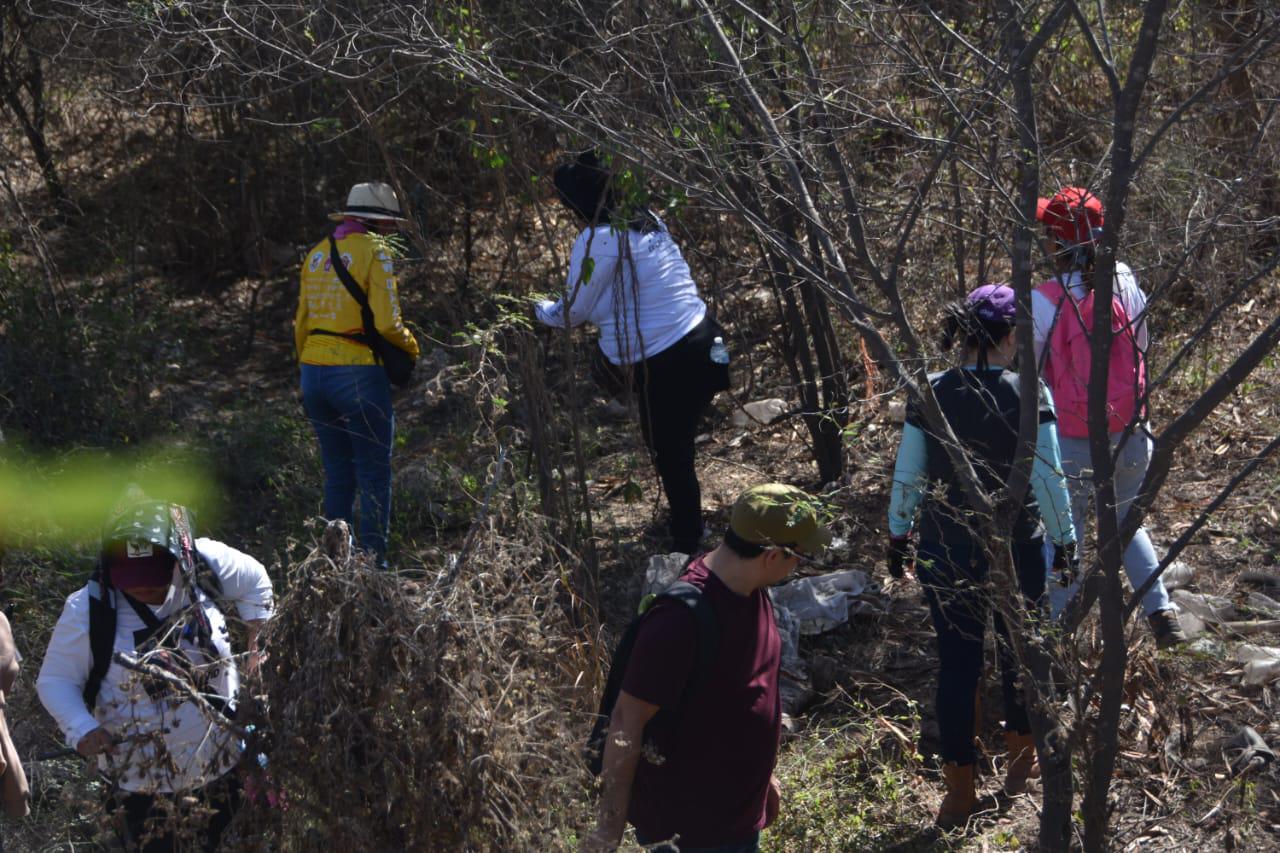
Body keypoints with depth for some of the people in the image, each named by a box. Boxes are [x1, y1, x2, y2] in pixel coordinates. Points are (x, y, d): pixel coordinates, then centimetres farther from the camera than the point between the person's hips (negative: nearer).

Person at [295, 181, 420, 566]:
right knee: (374, 476, 1)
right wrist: (411, 346, 5)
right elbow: (387, 324, -14)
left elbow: (301, 324, 16)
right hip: (357, 373, -7)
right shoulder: (373, 250, -7)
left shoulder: (317, 253, 14)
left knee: (338, 474, 15)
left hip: (313, 372, 7)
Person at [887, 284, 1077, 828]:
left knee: (957, 663, 9)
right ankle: (1021, 765, 39)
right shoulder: (1028, 396, -15)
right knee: (1017, 652, 20)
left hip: (945, 549, 1)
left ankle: (959, 795, 14)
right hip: (1016, 548, -1)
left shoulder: (929, 395, -8)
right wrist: (1064, 540, 2)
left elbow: (906, 476, -1)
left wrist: (898, 538, 13)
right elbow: (1049, 480, -13)